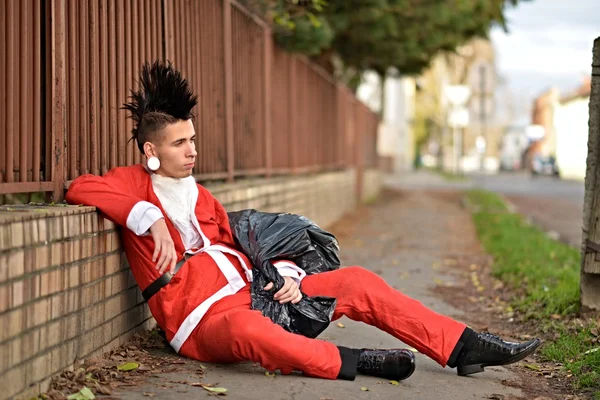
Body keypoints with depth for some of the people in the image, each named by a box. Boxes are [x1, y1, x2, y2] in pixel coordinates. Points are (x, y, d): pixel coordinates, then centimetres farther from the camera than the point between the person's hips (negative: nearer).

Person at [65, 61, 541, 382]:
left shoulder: (201, 198, 23)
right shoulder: (135, 184, 2)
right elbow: (81, 188, -19)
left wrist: (286, 275, 2)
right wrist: (152, 219, -25)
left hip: (253, 295, 8)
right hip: (204, 321, -8)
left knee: (356, 281, -2)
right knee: (245, 328, -45)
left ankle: (464, 347, -3)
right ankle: (349, 362, -42)